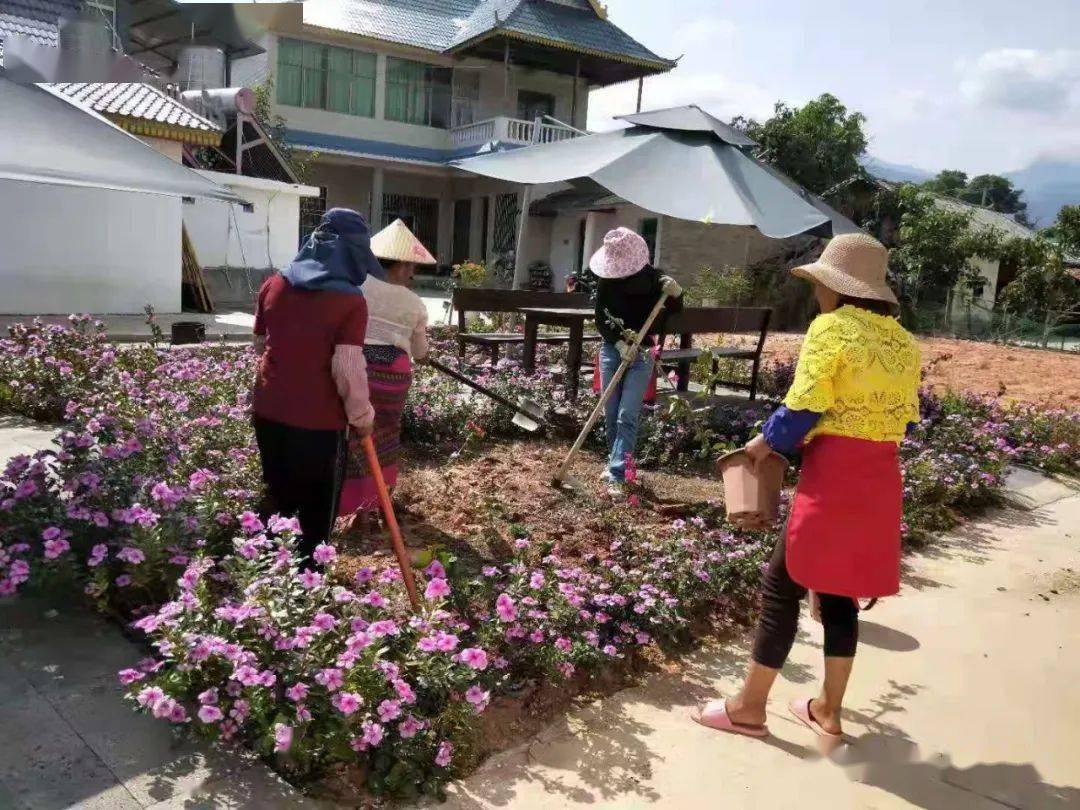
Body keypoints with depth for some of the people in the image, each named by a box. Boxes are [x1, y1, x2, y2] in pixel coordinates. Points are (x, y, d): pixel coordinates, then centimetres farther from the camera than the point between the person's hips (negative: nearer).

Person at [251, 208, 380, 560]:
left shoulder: (274, 284, 3)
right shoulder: (350, 300, -15)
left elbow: (261, 345, 15)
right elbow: (348, 369, -18)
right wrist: (362, 415, -4)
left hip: (268, 411, 6)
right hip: (318, 420, -6)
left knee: (277, 501, 21)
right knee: (317, 513, 12)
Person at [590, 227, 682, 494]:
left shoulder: (653, 278, -8)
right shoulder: (606, 280, -1)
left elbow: (673, 312, -5)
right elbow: (600, 319, -1)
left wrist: (675, 293, -27)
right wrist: (619, 343, -16)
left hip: (641, 354, -3)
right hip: (611, 350, 3)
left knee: (627, 417, -10)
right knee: (610, 415, 9)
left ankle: (617, 476, -11)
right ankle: (616, 463, 28)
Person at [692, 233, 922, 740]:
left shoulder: (831, 328, -10)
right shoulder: (903, 342, 11)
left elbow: (803, 409, -14)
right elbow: (906, 418, 13)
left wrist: (765, 444, 1)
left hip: (833, 476, -7)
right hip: (882, 479, 7)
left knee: (782, 585, 4)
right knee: (839, 592, 17)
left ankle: (749, 707, 15)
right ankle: (828, 710, 27)